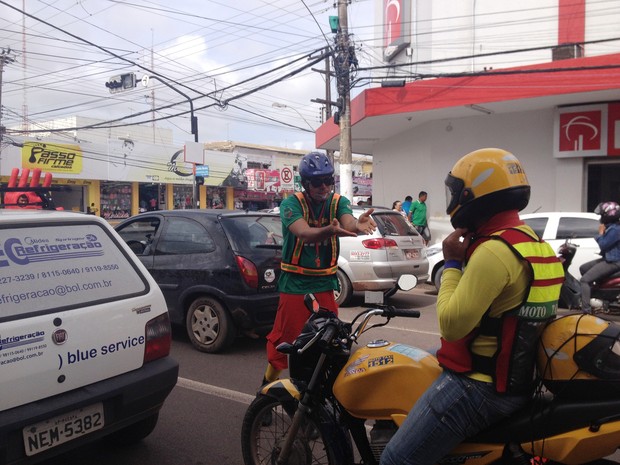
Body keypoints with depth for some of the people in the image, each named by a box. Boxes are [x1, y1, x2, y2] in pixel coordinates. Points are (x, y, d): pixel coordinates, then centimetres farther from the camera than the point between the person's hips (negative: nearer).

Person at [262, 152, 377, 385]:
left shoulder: (338, 202, 0)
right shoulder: (291, 204, -10)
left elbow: (347, 222, -23)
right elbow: (305, 234, -30)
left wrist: (358, 225, -48)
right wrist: (331, 230, -51)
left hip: (325, 284, 3)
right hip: (295, 284, -3)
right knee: (285, 338, 4)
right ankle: (269, 381, 28)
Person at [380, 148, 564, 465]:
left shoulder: (494, 251, -24)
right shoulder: (531, 241, 10)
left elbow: (451, 324, -24)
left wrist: (452, 263, -13)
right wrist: (464, 259, 8)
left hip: (479, 386, -11)